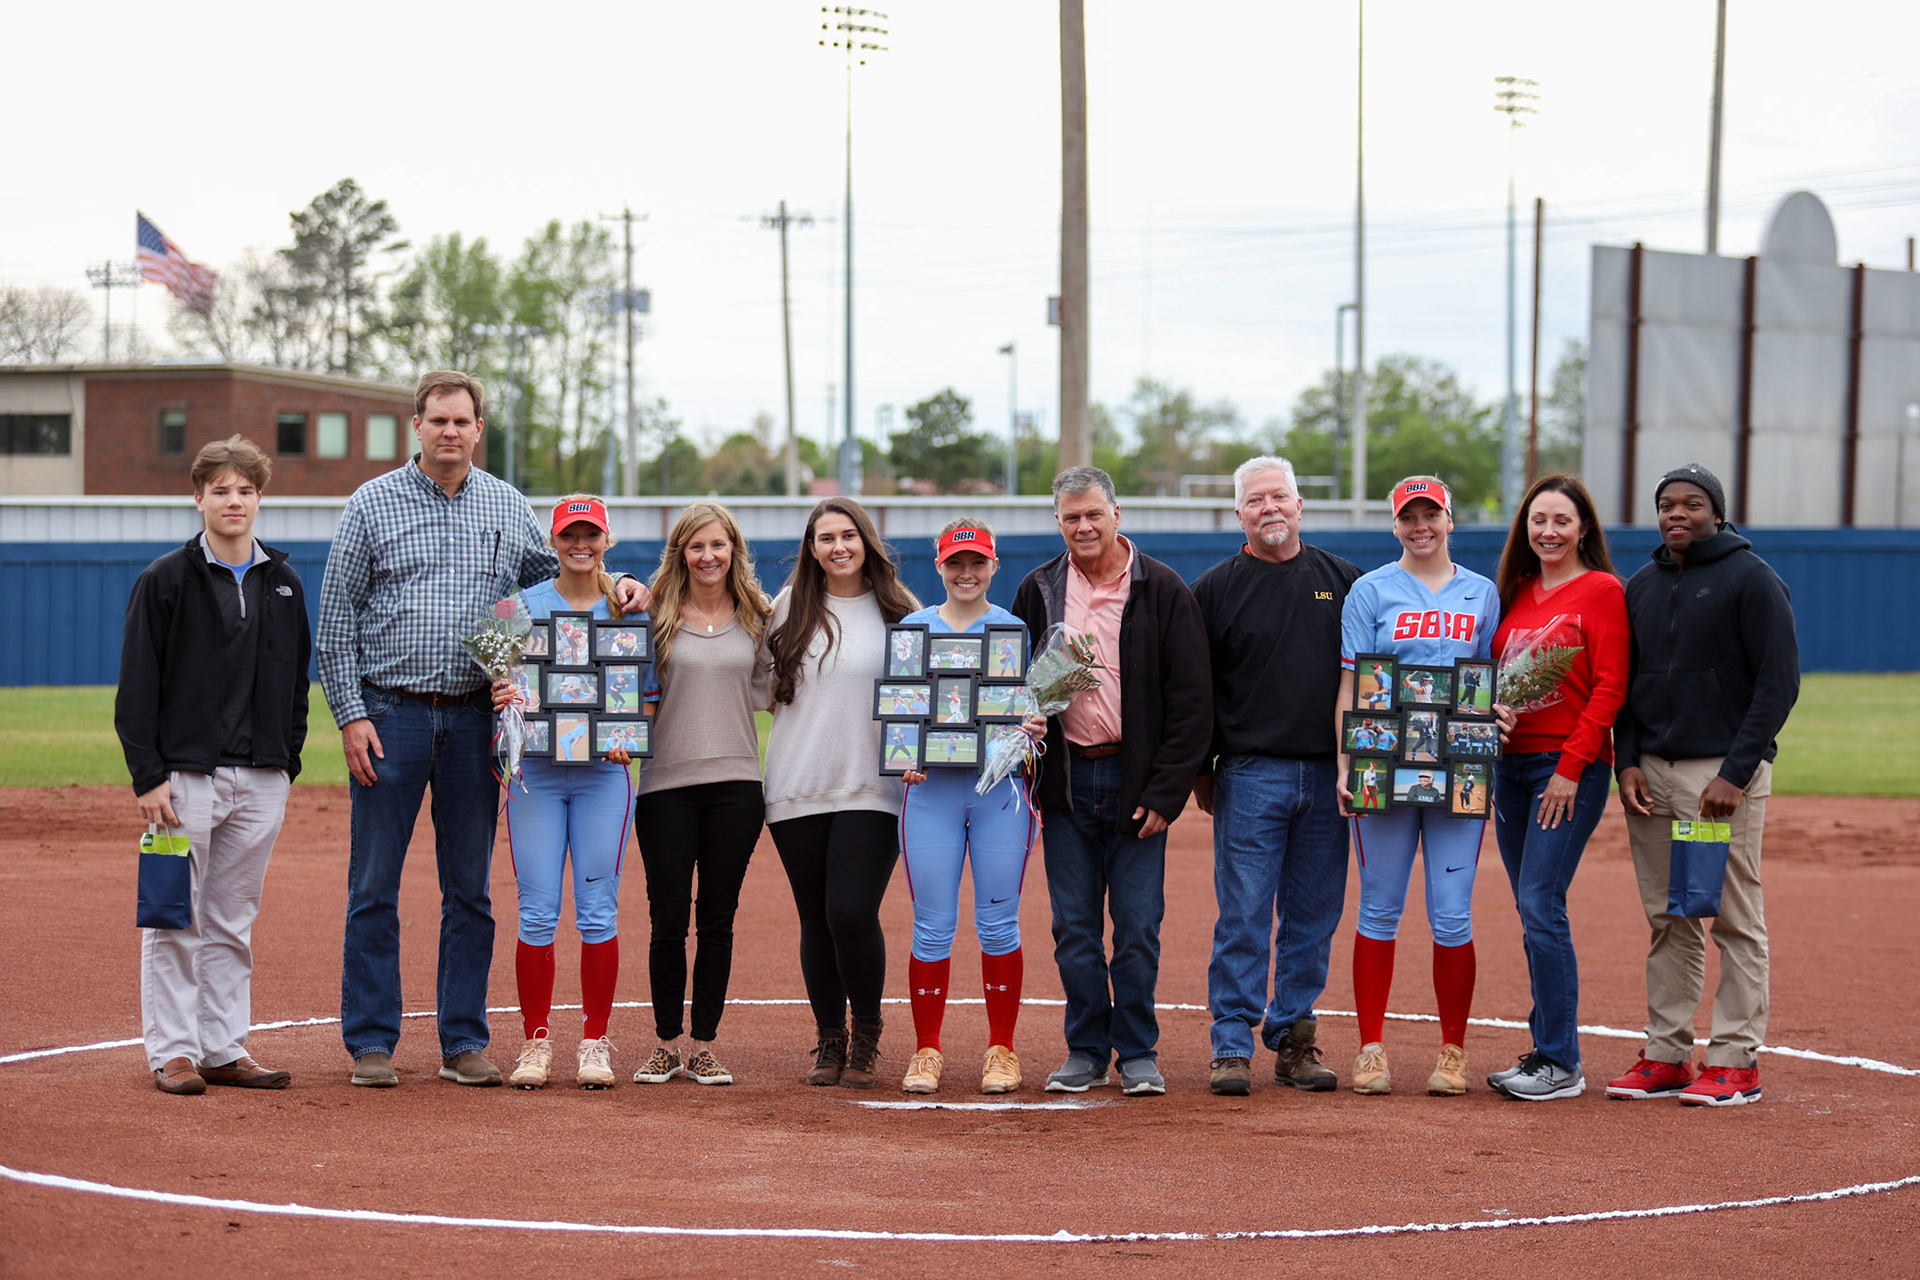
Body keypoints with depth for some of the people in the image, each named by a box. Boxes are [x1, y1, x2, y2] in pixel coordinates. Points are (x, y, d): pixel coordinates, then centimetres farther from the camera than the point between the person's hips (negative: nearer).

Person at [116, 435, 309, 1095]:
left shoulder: (284, 583, 11)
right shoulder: (165, 581, -2)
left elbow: (297, 681, 17)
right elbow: (136, 687, -5)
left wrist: (288, 763, 9)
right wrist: (147, 776, -11)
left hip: (261, 780, 4)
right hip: (186, 774, -4)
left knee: (233, 923, 9)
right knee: (176, 920, -1)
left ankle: (224, 1048, 14)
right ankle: (172, 1052, 5)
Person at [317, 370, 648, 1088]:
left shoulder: (509, 508, 9)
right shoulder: (372, 504, 1)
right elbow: (336, 620, 0)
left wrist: (616, 586, 0)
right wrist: (351, 715, -8)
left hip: (475, 720, 3)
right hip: (389, 715, -3)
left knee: (470, 889, 6)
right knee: (374, 886, 0)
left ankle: (463, 1043, 13)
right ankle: (371, 1042, 7)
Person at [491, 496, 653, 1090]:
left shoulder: (630, 611, 7)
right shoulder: (525, 605, 6)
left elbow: (648, 696, 9)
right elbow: (504, 682, 5)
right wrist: (503, 698, -18)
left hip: (604, 774, 0)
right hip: (536, 772, 0)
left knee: (598, 912, -1)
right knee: (537, 913, -2)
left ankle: (596, 1043, 8)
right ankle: (536, 1042, 7)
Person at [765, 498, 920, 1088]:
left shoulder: (899, 610, 4)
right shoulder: (790, 606, 9)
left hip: (872, 789, -2)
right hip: (796, 789, 3)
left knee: (852, 913, -14)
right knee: (816, 922, 5)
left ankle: (866, 1037, 5)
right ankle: (829, 1040, 18)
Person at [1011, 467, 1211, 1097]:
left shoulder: (1162, 590, -2)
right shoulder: (1039, 591, 8)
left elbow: (1192, 700, -4)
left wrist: (1166, 792, -10)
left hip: (1137, 782, -3)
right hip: (1067, 782, 3)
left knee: (1138, 927, -1)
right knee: (1074, 927, 5)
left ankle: (1138, 1053, 10)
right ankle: (1085, 1051, 15)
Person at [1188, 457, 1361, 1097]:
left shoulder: (1344, 581, 10)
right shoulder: (1216, 588, 4)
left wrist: (1367, 758, 7)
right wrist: (1200, 773, 2)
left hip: (1329, 778, 2)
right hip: (1250, 775, -2)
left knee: (1313, 918, 6)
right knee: (1243, 918, -5)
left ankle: (1294, 1039, 13)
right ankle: (1231, 1046, 0)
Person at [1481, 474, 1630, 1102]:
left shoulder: (1601, 591, -5)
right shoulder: (1517, 593, 15)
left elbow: (1609, 688, -10)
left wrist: (1571, 768, -15)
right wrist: (1483, 726, 1)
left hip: (1570, 765, -7)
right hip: (1511, 762, 7)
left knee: (1540, 906, -12)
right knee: (1534, 914, 8)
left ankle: (1561, 1063, -8)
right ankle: (1547, 1047, 14)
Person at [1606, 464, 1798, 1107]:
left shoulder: (1751, 578, -5)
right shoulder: (1642, 585, 14)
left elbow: (1780, 680, -10)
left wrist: (1736, 774, -16)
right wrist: (1628, 761, 4)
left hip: (1725, 772, -6)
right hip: (1652, 773, 6)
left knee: (1735, 921, -3)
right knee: (1669, 922, 9)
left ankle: (1735, 1060, 0)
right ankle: (1666, 1055, 13)